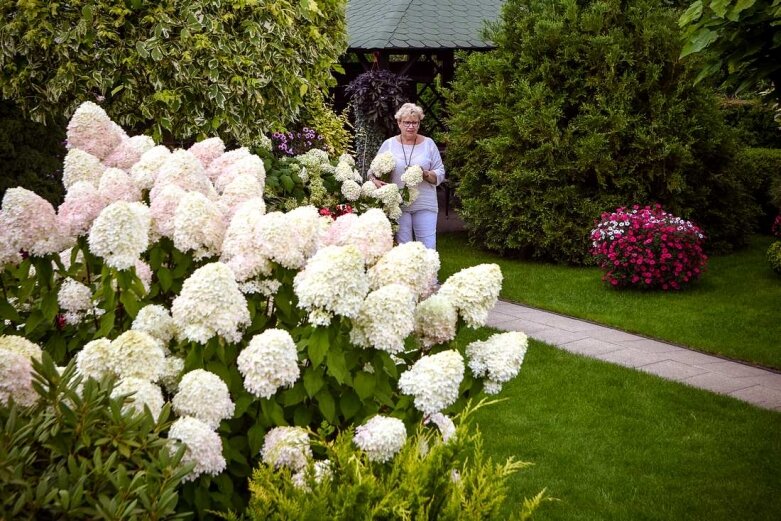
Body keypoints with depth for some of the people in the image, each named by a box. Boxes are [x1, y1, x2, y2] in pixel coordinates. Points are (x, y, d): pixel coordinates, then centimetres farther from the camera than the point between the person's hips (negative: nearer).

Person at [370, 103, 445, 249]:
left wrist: (425, 174, -15)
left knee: (428, 248, -4)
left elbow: (440, 174, 5)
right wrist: (375, 180, -13)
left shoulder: (428, 144, 6)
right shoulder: (389, 144, 7)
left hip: (424, 205, 0)